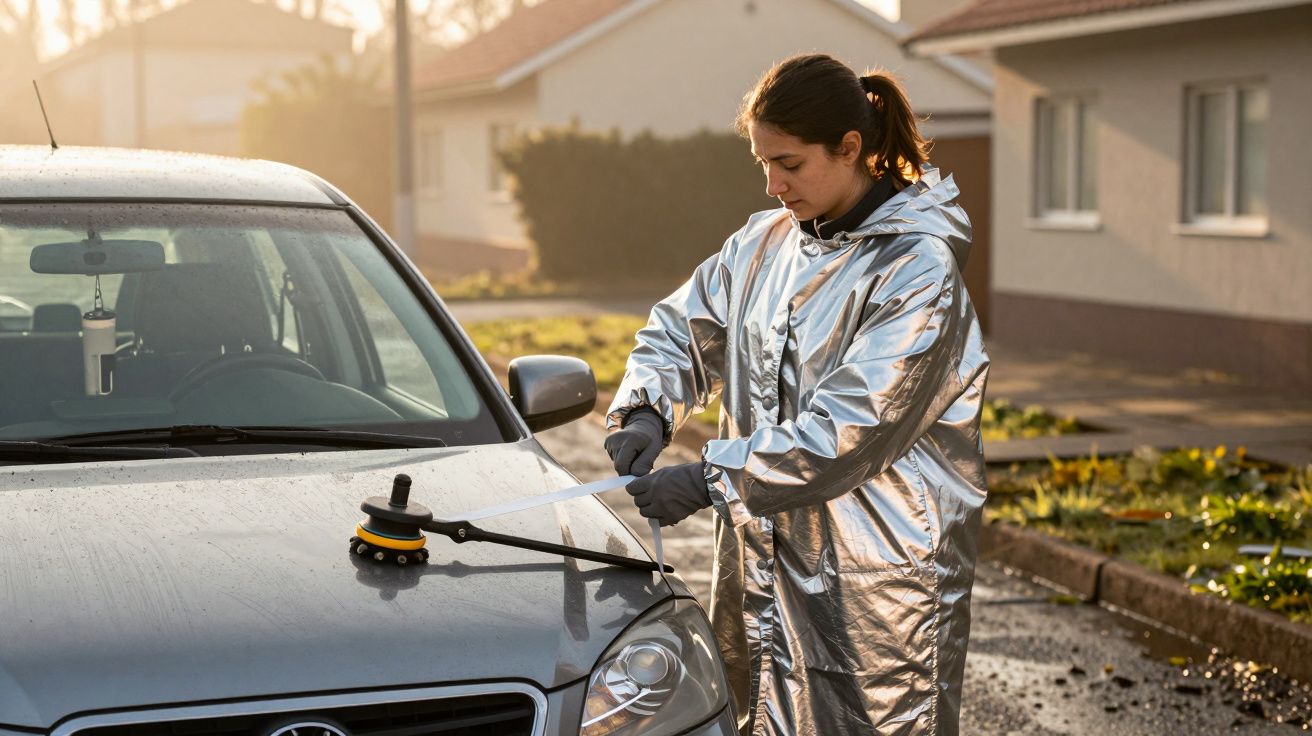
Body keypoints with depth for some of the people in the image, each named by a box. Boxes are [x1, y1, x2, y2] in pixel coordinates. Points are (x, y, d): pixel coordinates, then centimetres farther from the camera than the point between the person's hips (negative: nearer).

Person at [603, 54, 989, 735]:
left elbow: (850, 430, -20)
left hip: (875, 582, -6)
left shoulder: (919, 270, -15)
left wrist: (711, 478, -20)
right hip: (762, 562, 7)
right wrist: (646, 409, -4)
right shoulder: (764, 242, 8)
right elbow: (682, 328, 17)